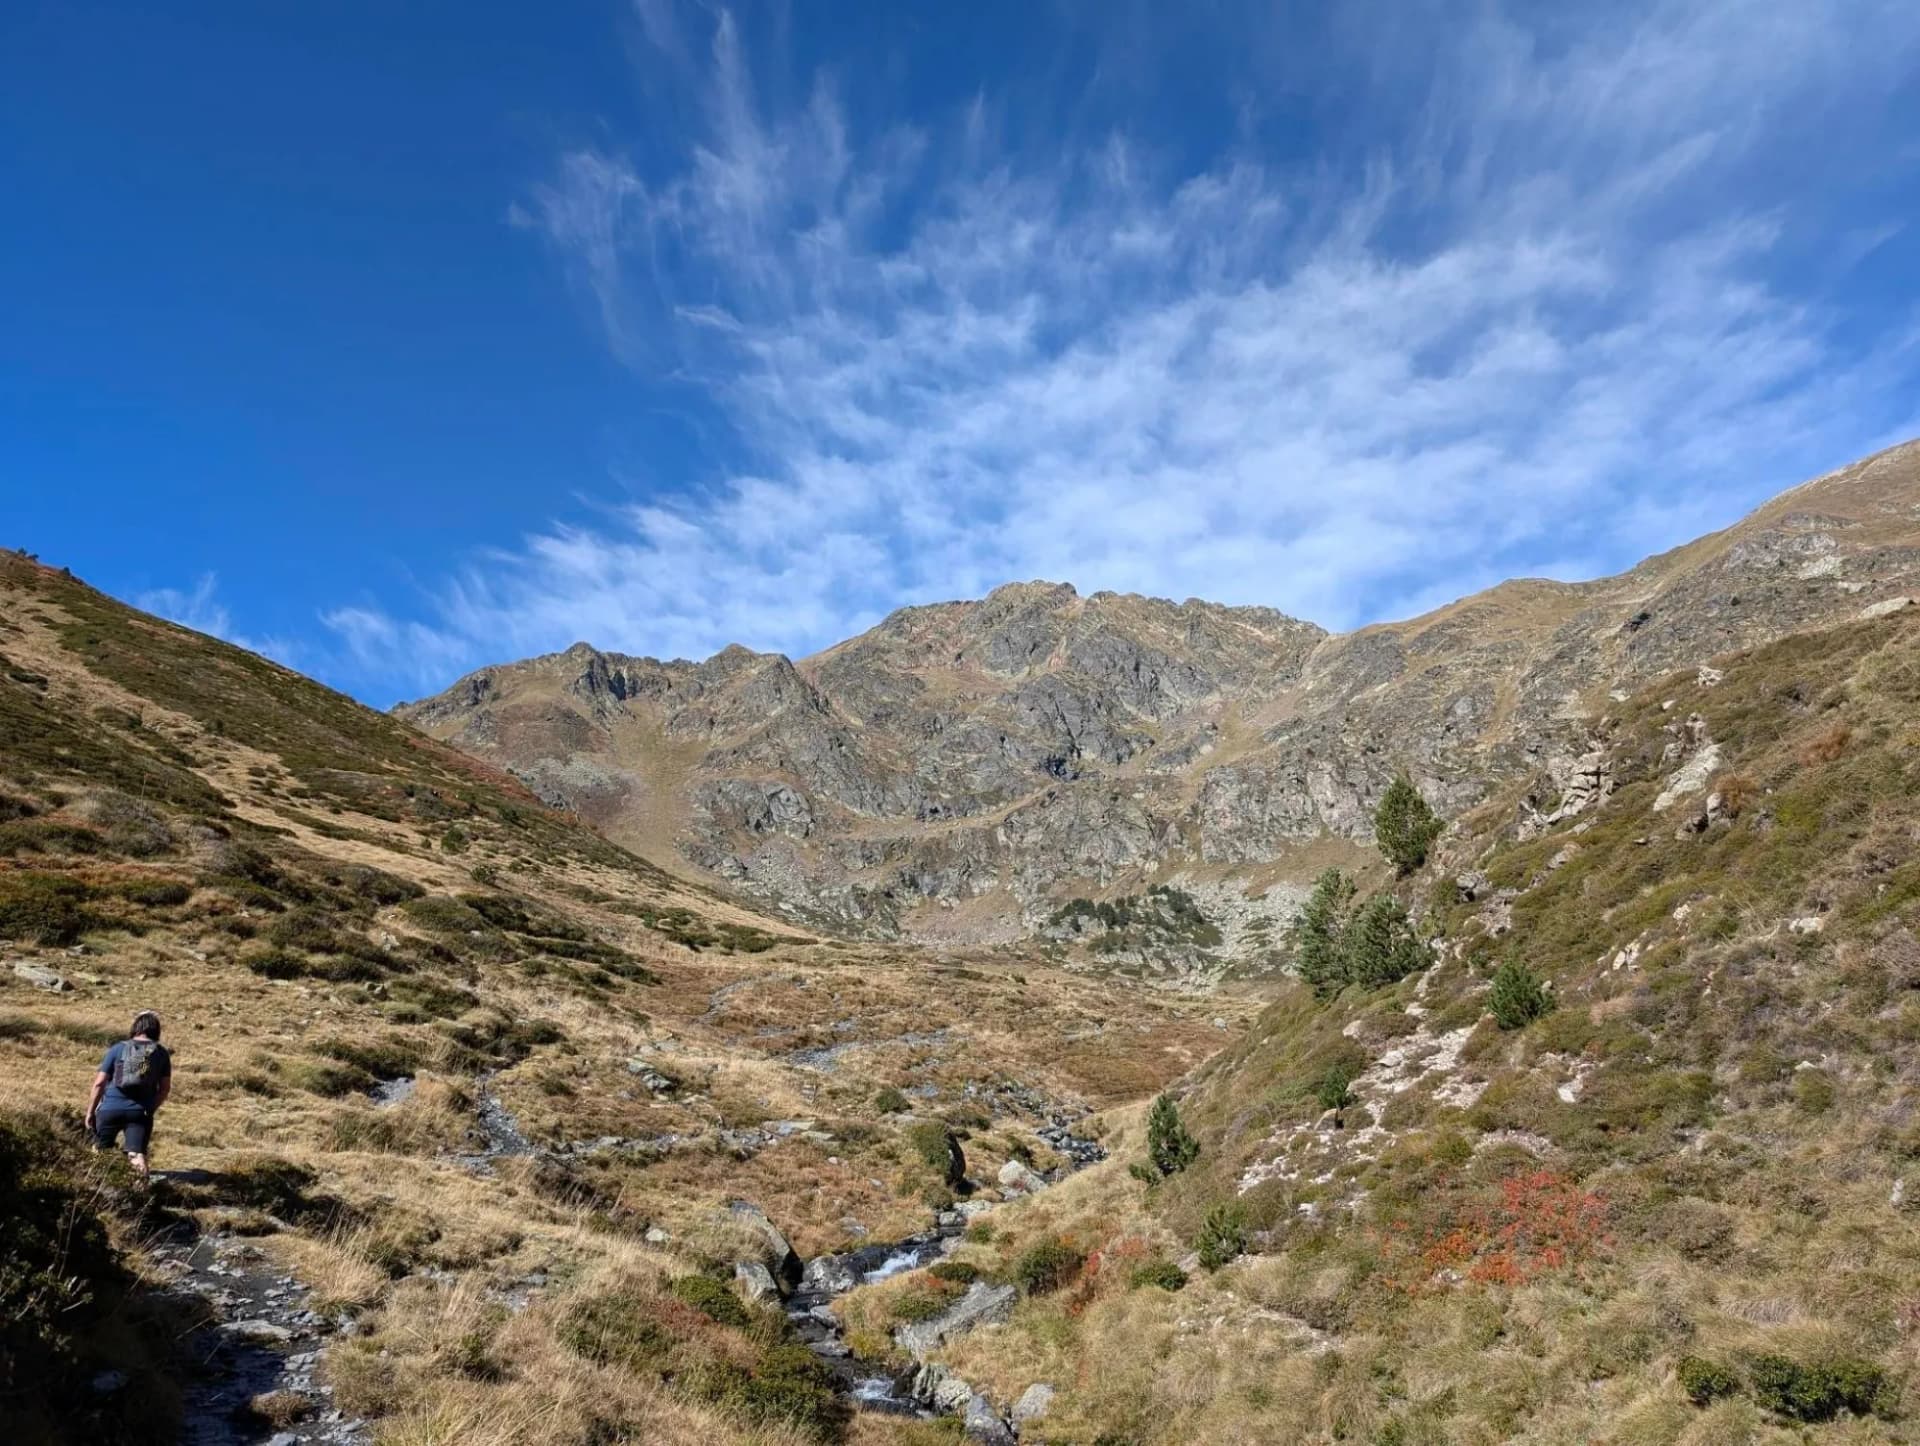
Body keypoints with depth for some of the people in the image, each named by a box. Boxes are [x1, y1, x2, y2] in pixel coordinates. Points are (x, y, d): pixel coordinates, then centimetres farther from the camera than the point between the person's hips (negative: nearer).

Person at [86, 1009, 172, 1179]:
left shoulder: (118, 1049, 4)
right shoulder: (162, 1053, 7)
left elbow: (99, 1083, 1)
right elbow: (165, 1089, 8)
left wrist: (90, 1111, 10)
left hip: (111, 1109, 0)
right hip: (140, 1112, 0)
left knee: (100, 1151, 16)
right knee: (136, 1155, -5)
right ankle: (139, 1163, -36)